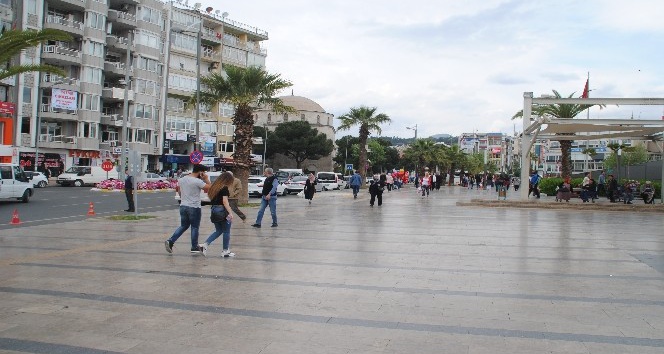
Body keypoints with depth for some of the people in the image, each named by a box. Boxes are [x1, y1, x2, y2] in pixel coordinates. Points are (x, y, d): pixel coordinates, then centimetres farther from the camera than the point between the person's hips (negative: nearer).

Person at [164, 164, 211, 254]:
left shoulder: (181, 179, 5)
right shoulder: (198, 181, -17)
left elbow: (179, 191, 14)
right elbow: (208, 188, -13)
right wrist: (206, 179, -5)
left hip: (183, 206, 6)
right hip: (194, 207, -6)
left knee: (183, 226, 17)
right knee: (195, 227, 8)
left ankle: (170, 241, 4)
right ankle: (194, 247, 16)